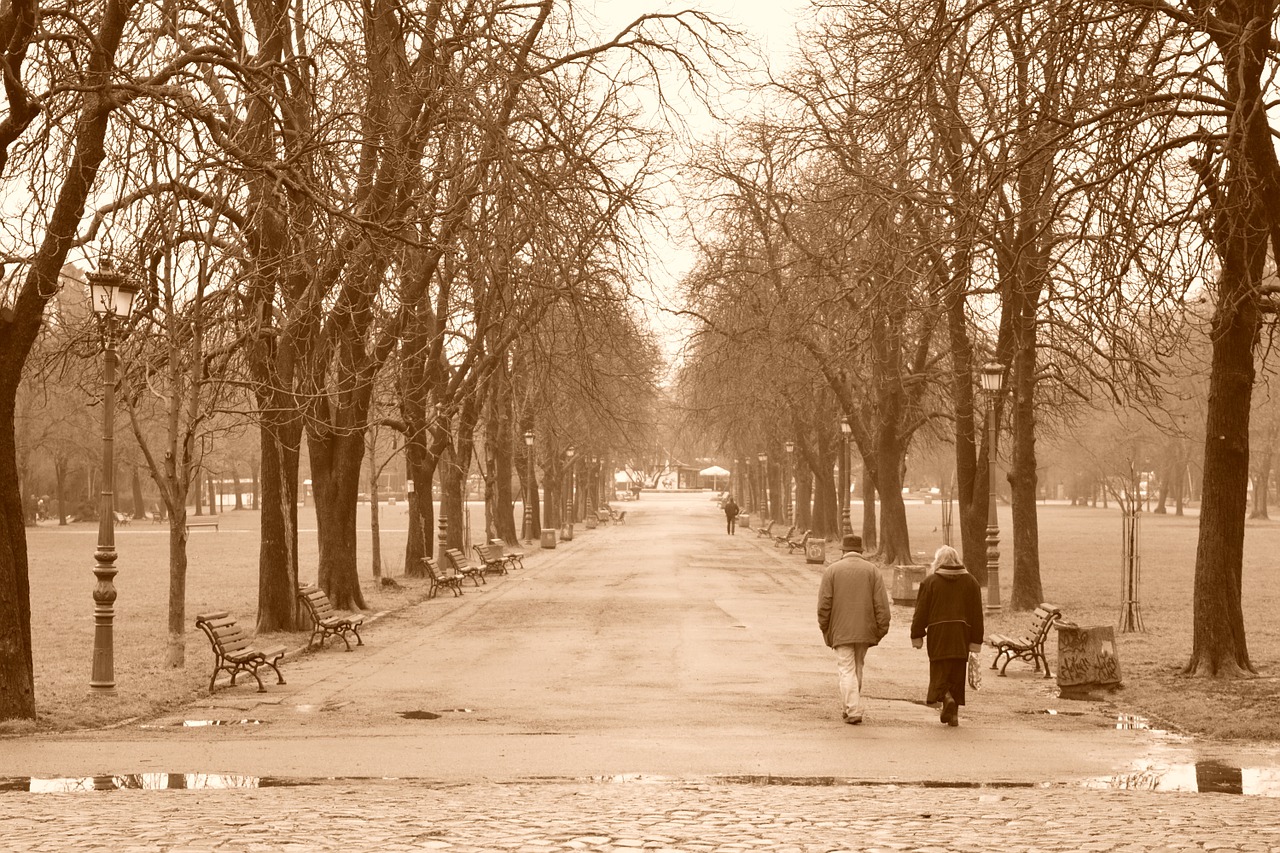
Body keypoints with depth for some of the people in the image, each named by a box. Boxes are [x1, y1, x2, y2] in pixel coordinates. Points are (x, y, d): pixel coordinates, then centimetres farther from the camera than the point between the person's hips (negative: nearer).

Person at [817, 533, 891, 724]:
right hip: (864, 630, 3)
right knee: (857, 668, 17)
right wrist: (882, 628, 2)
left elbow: (824, 604, -3)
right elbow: (881, 603, -2)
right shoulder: (872, 570, 4)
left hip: (841, 630, -2)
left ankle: (853, 711, -13)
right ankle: (849, 707, 24)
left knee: (846, 670, -3)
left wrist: (825, 629, 6)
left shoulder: (831, 570, 0)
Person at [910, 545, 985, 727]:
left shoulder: (929, 582, -1)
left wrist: (916, 635, 4)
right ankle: (953, 713, 10)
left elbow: (921, 612, -2)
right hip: (962, 635, 2)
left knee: (940, 671, 2)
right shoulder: (971, 582, 7)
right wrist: (976, 640, 8)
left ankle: (947, 698, -24)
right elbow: (977, 614, 6)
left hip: (938, 634, -2)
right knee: (957, 674, 9)